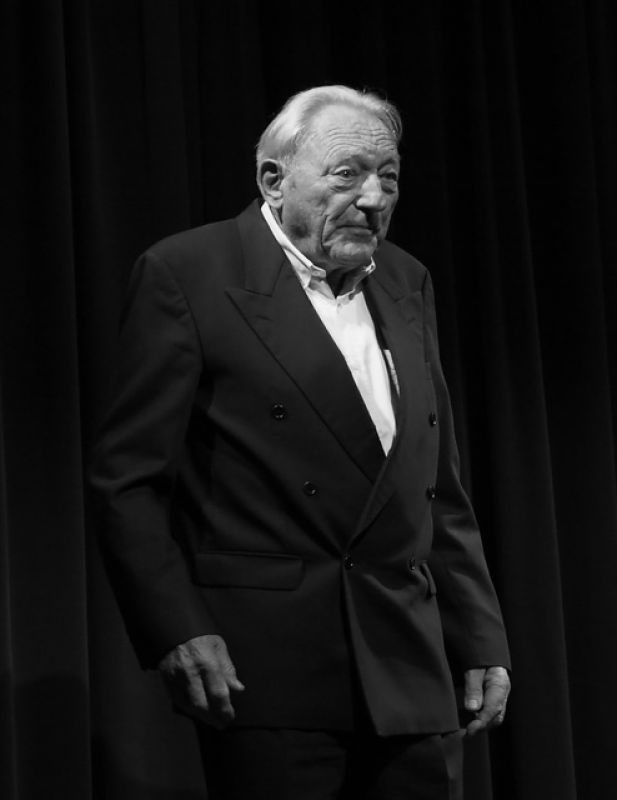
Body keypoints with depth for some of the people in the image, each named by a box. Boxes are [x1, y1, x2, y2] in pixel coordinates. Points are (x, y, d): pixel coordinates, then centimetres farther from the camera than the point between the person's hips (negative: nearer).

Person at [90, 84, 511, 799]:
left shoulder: (406, 285, 14)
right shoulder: (188, 274, -4)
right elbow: (128, 479, -7)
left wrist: (480, 639, 12)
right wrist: (176, 633, -16)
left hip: (410, 678, 5)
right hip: (265, 672, -5)